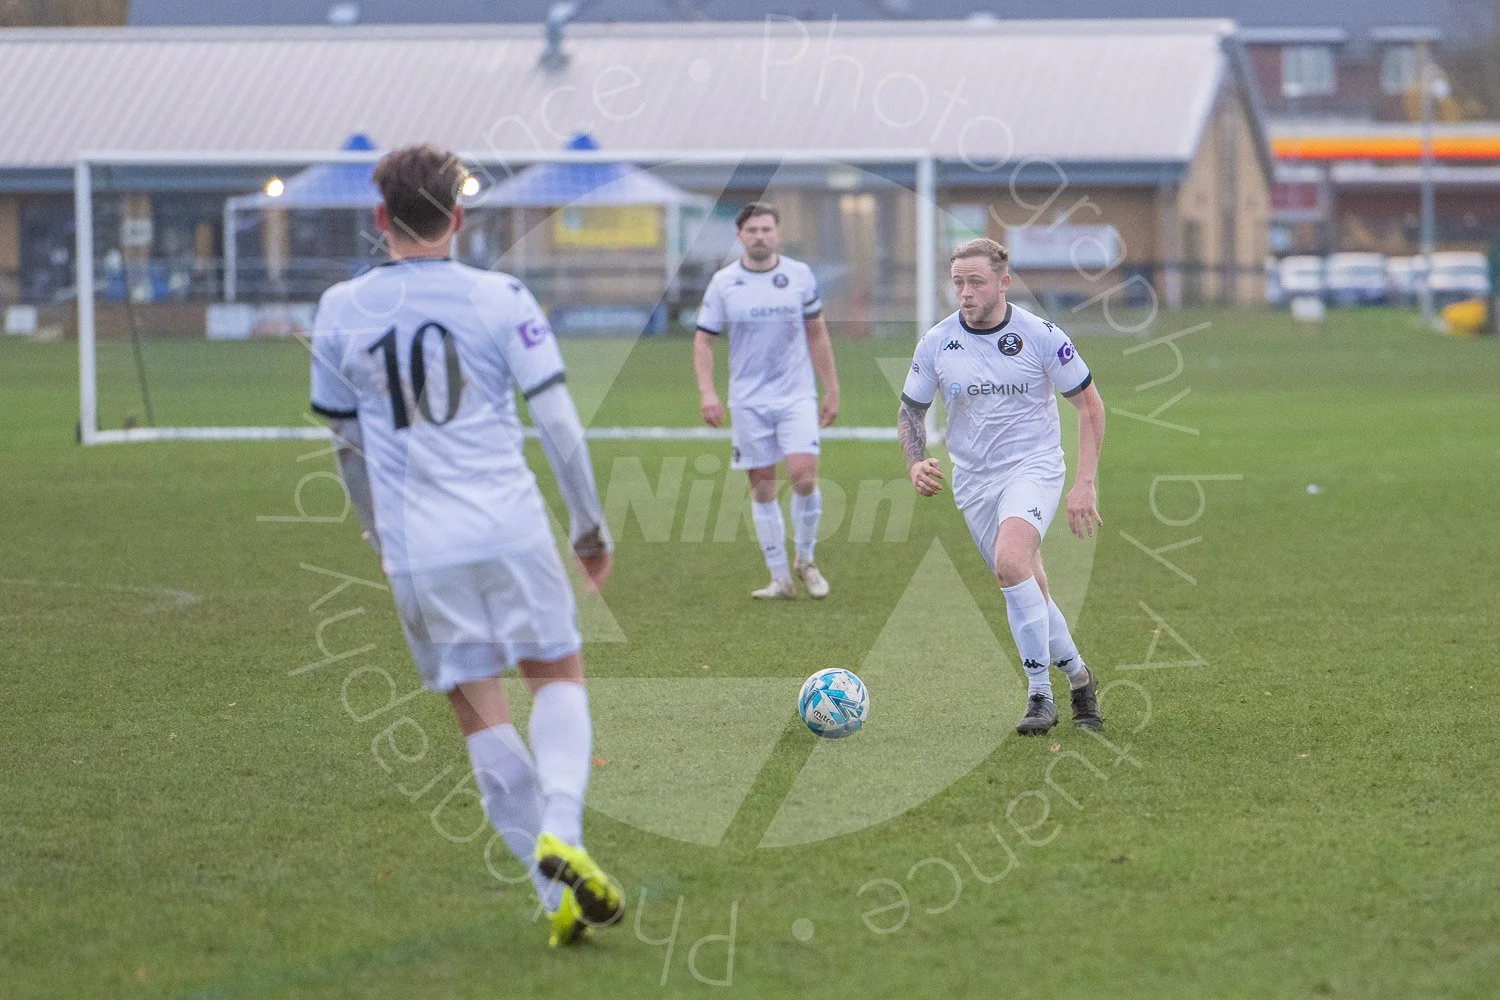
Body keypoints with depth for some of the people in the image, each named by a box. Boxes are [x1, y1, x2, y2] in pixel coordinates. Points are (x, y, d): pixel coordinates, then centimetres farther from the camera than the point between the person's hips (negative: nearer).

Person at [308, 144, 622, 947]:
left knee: (480, 714, 8)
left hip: (417, 549, 1)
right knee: (559, 677, 15)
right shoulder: (499, 299, -3)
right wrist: (590, 527, 10)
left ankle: (559, 895, 6)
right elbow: (557, 422, -2)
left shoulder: (340, 311, 4)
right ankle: (560, 833, -10)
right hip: (510, 531, -1)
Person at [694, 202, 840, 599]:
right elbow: (704, 339, 4)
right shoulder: (723, 282, 0)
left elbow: (817, 334, 11)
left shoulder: (800, 275, 3)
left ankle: (805, 561, 6)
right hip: (748, 400, 0)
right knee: (763, 488, 2)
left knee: (804, 475, -15)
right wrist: (706, 392, -9)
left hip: (797, 395, 0)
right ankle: (780, 578, 10)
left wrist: (831, 390, 11)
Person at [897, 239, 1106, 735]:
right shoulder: (936, 342, -2)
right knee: (1028, 590, 8)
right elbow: (911, 409, 11)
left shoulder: (1040, 336, -11)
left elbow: (1089, 403, -2)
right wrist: (916, 463, -9)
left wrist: (1084, 484, -8)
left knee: (1010, 562, -29)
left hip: (1034, 467, -4)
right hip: (974, 480, 4)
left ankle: (1041, 695, -20)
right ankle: (1078, 676, 33)